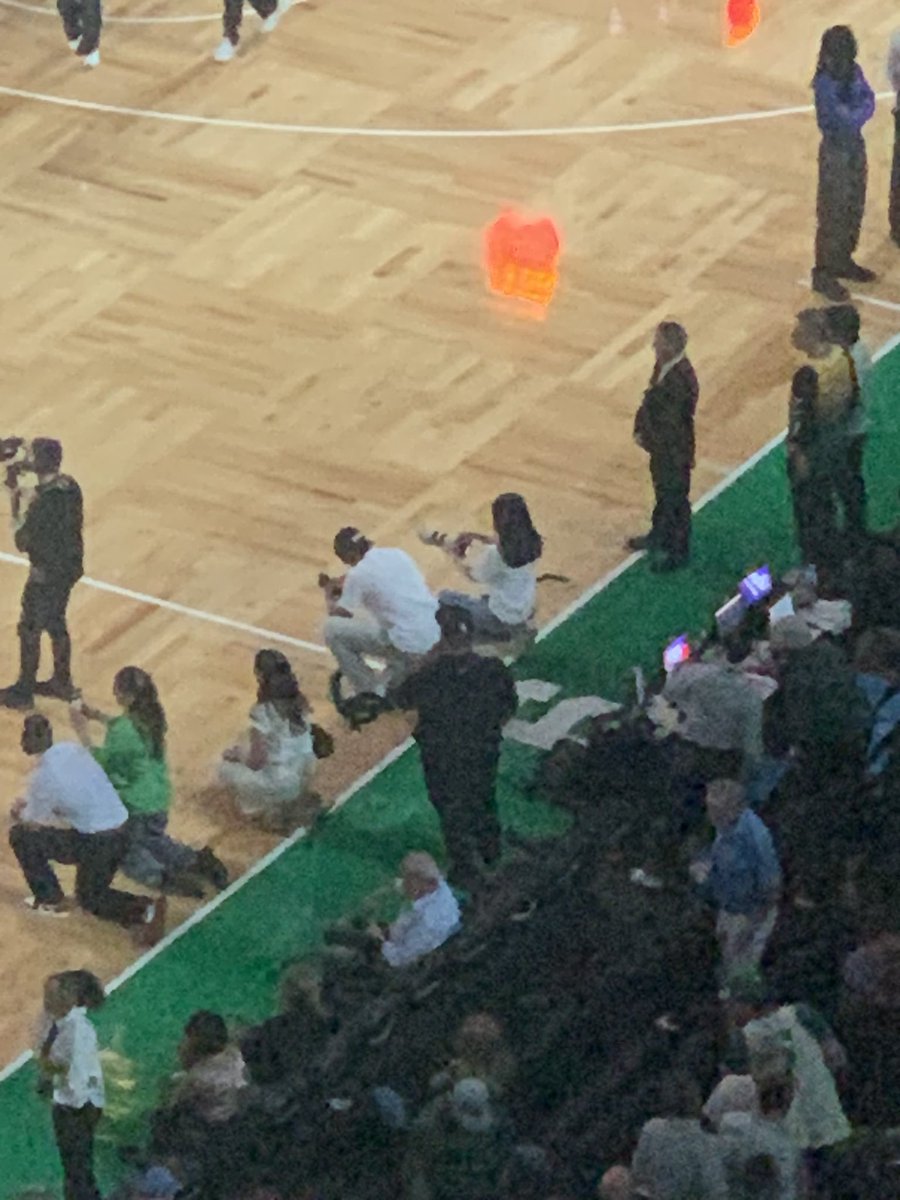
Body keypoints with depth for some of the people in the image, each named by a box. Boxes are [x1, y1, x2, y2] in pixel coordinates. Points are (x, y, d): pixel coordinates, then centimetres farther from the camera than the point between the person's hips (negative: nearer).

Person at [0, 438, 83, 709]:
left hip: (47, 574, -8)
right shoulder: (70, 486, -6)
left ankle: (23, 692, 24)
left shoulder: (43, 503, -31)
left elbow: (22, 543, -22)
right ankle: (62, 683, 39)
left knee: (29, 631, 10)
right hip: (70, 566, 8)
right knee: (56, 624, 25)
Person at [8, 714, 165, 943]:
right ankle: (142, 910, 1)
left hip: (95, 843, -7)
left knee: (20, 836, 5)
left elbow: (32, 825, -3)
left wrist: (18, 813, 19)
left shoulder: (42, 775, -17)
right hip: (121, 834, 7)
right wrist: (29, 803, 23)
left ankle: (50, 901, 15)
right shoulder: (72, 749, 3)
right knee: (90, 896, 27)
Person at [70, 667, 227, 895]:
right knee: (153, 841, 31)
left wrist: (82, 731, -9)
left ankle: (161, 876, -13)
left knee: (129, 853, 15)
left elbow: (100, 761, -16)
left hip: (133, 807, -7)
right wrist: (99, 716, 10)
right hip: (159, 801, 7)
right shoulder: (152, 716, -4)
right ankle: (197, 860, 9)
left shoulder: (124, 730, -28)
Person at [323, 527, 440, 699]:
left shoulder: (358, 574, -8)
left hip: (408, 645, -7)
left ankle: (369, 693, 7)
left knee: (333, 630, 3)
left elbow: (338, 613, 3)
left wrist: (329, 597, 26)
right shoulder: (399, 555, 12)